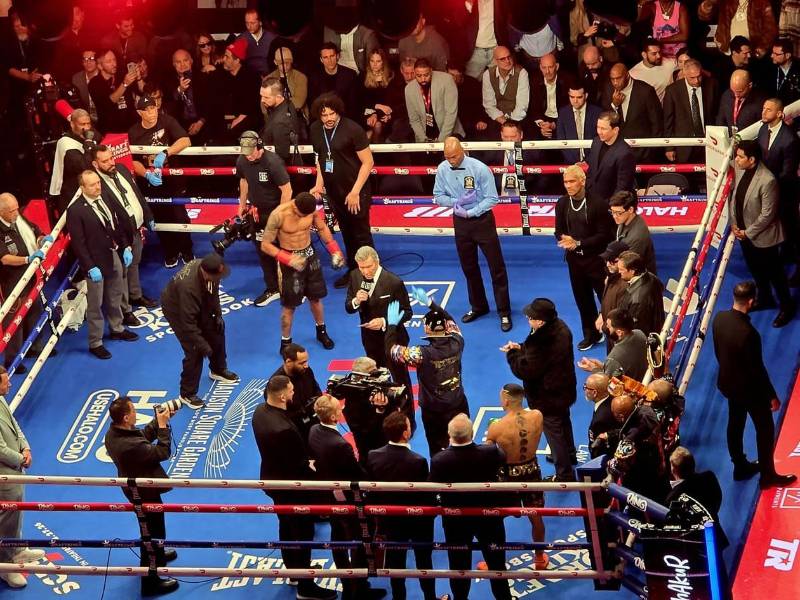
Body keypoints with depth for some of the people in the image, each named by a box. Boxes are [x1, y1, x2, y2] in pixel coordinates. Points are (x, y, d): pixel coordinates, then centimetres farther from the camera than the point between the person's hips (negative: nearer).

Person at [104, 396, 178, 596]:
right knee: (153, 534, 8)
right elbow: (162, 452, -29)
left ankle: (157, 555, 58)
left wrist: (159, 421, -9)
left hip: (134, 488, 9)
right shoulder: (131, 445, -40)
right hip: (146, 493, -9)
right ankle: (150, 582, 20)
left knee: (149, 529, 33)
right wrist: (163, 426, -22)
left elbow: (144, 435, -1)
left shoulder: (112, 433, -13)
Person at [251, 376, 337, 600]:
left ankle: (293, 570, 46)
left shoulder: (260, 411, -10)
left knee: (287, 525, 27)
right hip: (291, 486, -9)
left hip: (273, 478, 9)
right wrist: (312, 467, -10)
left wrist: (305, 462, 0)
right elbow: (297, 466, -27)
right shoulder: (283, 429, -39)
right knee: (303, 533, 8)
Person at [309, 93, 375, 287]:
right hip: (333, 191, 6)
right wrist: (319, 183, 5)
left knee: (361, 235, -2)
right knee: (346, 233, 16)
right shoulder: (316, 129, 1)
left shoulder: (352, 129, -17)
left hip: (355, 192, -6)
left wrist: (355, 192, -17)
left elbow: (368, 162, -14)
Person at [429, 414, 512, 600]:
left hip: (456, 521, -1)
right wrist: (491, 442, 22)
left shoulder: (438, 460, -28)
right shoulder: (490, 453, -24)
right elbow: (503, 459, 1)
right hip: (489, 517, 1)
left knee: (459, 565, 18)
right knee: (496, 563, 19)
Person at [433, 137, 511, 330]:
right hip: (460, 221, 4)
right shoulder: (442, 169, -7)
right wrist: (456, 202, -16)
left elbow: (492, 198, -15)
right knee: (468, 267, 16)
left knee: (496, 267, -1)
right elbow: (438, 196, 2)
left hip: (482, 220, -4)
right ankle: (478, 306, 34)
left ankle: (504, 312, 6)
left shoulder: (479, 169, -19)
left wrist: (470, 212, -22)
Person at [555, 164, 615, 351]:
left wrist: (578, 243, -21)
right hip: (574, 259, 5)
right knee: (582, 299, 14)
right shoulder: (562, 204, 0)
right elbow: (559, 231, 7)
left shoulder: (597, 204, -16)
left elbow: (604, 235, -15)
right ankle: (591, 334, 28)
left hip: (596, 259, -5)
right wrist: (564, 240, -17)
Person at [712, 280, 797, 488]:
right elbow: (757, 369, -25)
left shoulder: (719, 318, -14)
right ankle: (767, 475, 29)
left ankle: (740, 467, 43)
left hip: (728, 382, 7)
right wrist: (772, 396, -12)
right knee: (765, 429, 14)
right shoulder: (748, 333, -36)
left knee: (735, 423, 25)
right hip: (749, 387, -7)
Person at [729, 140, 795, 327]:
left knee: (773, 272, 10)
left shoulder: (767, 181, -31)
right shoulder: (740, 170, -9)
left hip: (762, 236, -7)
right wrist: (734, 223, 0)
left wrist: (748, 232, -16)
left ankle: (786, 307, 27)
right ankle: (765, 298, 46)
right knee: (755, 269, 25)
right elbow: (734, 197, 6)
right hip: (743, 233, 7)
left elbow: (767, 214, -24)